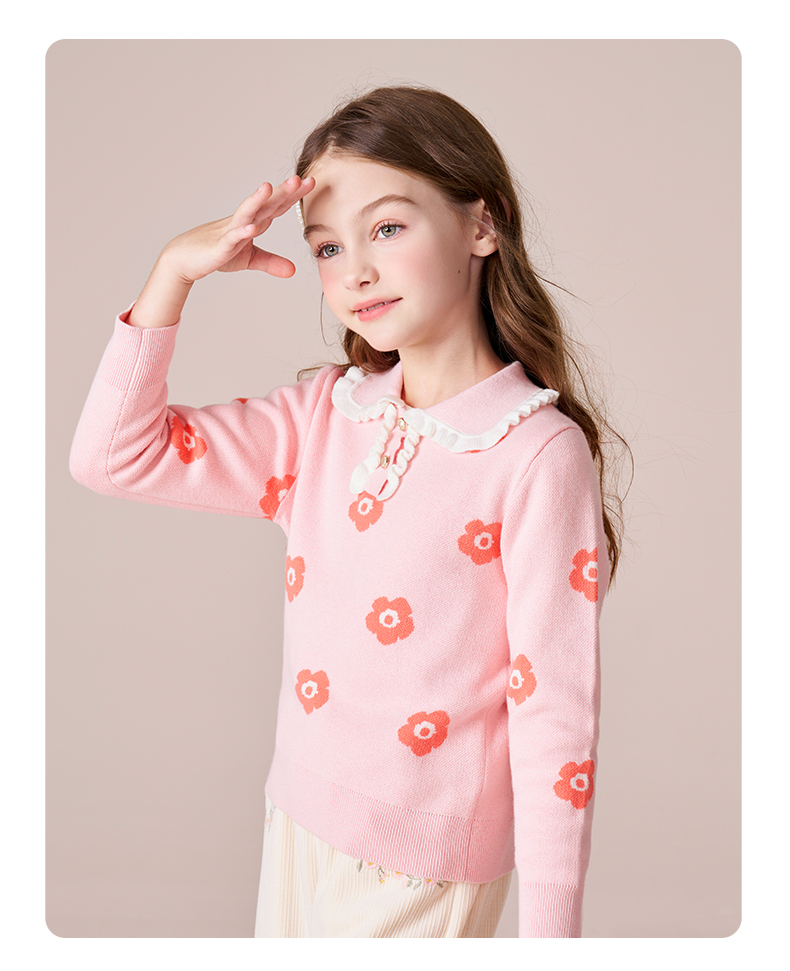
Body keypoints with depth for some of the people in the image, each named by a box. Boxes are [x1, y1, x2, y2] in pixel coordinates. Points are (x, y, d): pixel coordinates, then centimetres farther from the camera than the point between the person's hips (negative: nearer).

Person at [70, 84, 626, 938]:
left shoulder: (539, 453, -19)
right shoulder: (324, 417, -2)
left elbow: (553, 709, -17)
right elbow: (113, 455, -2)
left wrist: (550, 930, -14)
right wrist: (175, 270, -10)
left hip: (424, 867, -5)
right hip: (297, 825, 5)